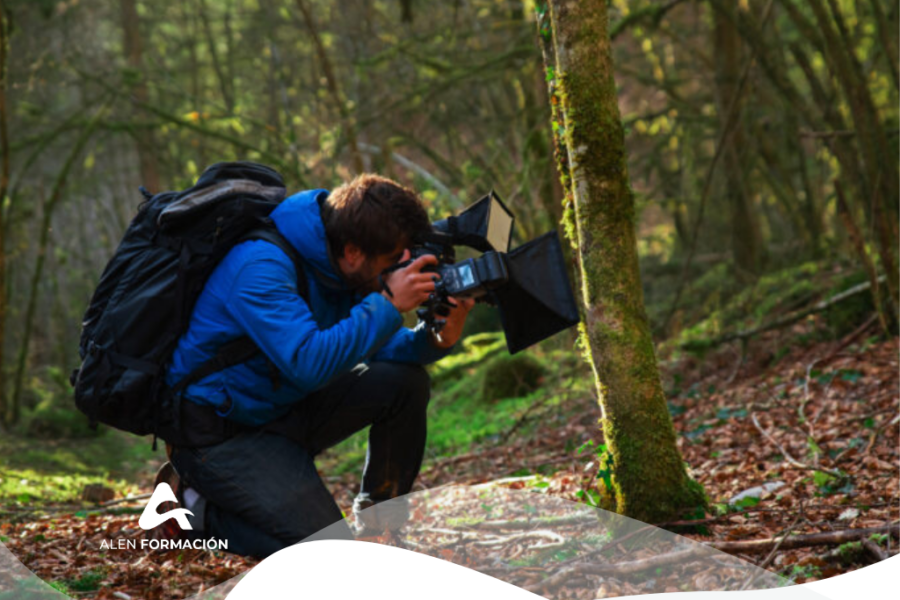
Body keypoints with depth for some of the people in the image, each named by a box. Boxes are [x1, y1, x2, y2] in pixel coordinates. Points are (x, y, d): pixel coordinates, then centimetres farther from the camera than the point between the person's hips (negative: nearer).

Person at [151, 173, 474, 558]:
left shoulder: (338, 265, -2)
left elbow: (372, 346, 4)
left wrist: (439, 339, -16)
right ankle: (193, 507, 2)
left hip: (285, 407, 8)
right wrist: (387, 304, -34)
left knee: (406, 382, -7)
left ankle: (377, 522, 9)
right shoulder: (260, 268, -28)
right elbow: (309, 364, -37)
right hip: (219, 431, -8)